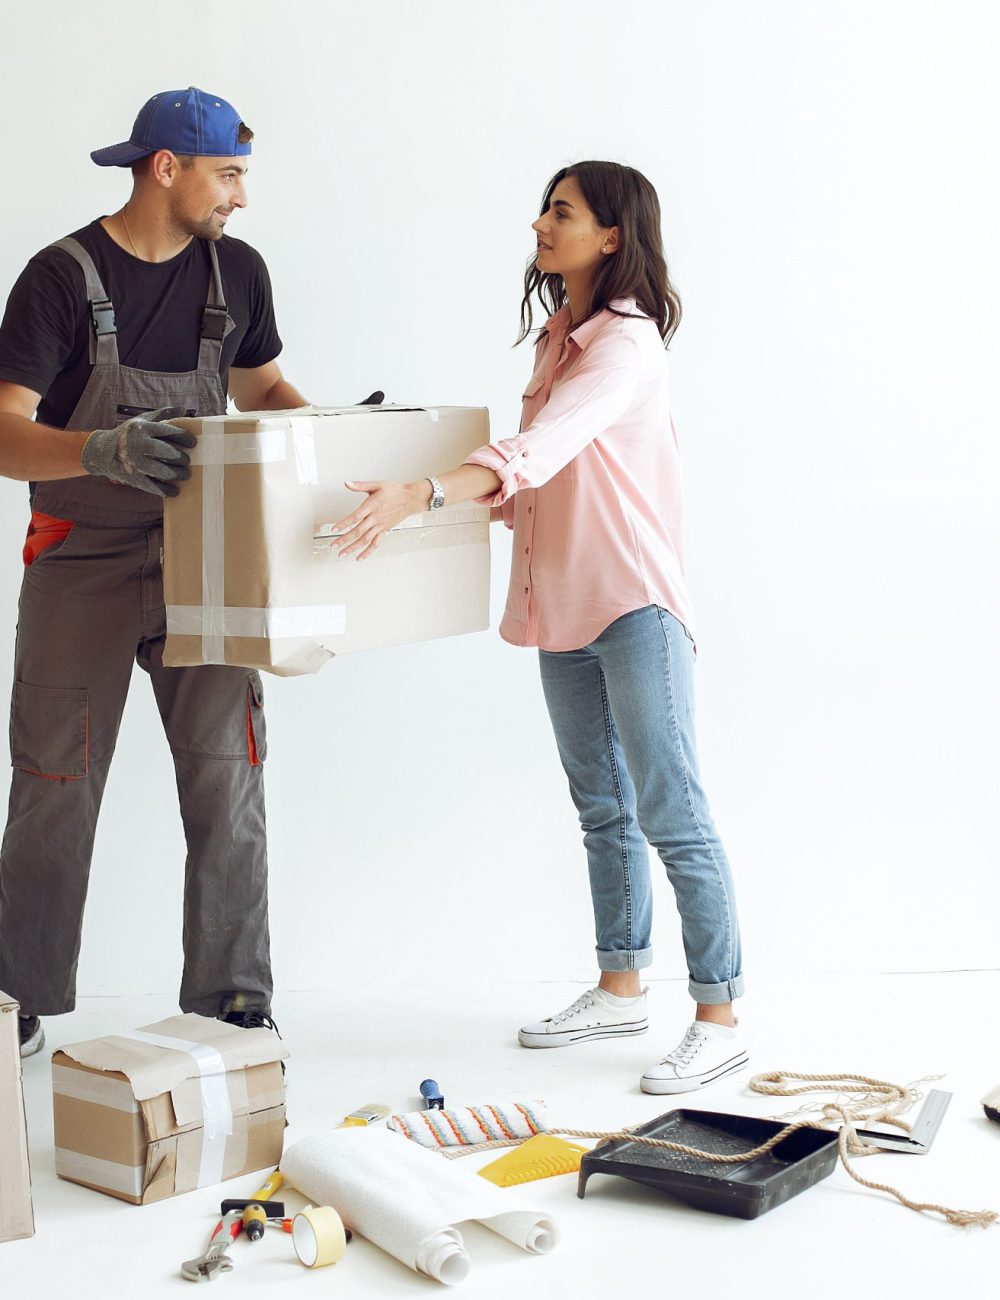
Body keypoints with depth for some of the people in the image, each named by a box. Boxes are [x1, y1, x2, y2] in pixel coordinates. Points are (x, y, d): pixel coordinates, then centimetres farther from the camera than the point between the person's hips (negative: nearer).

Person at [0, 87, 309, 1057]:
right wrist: (103, 449, -36)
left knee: (228, 782, -3)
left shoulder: (236, 271, 6)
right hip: (82, 567, -3)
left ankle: (232, 1002, 8)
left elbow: (263, 390, 22)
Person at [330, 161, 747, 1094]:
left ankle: (719, 1020, 0)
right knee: (603, 810, 16)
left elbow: (540, 450, -30)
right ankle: (620, 989, 28)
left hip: (634, 602, -9)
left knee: (671, 816, -7)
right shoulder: (558, 336, 14)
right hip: (564, 604, 9)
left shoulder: (627, 341, -15)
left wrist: (423, 494, -40)